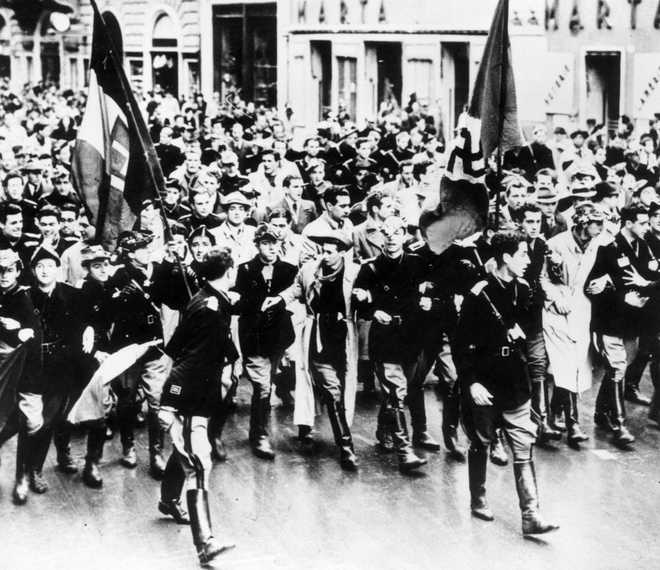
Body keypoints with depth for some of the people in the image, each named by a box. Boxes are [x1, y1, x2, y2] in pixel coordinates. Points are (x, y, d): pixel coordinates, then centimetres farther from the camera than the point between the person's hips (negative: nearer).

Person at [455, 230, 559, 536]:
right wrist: (471, 382, -15)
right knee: (481, 444, 11)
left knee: (524, 448, -1)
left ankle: (530, 515, -3)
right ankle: (478, 500, 30)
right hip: (485, 384, -4)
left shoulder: (523, 291, 4)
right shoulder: (479, 295, -13)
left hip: (516, 383, 5)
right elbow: (462, 343, -12)